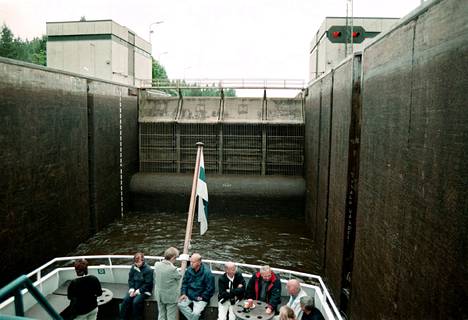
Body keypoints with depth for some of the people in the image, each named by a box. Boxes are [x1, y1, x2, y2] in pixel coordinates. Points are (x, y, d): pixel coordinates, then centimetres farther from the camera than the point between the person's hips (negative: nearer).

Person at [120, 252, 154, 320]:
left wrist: (138, 291, -18)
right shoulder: (133, 268, 1)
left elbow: (148, 284, -16)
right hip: (134, 289, 5)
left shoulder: (148, 270, -17)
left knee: (136, 301, -27)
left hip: (144, 291, -5)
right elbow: (130, 279, 7)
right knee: (126, 299, -18)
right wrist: (132, 289, -8)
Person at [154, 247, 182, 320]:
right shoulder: (173, 269, -27)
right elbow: (179, 276, -9)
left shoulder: (157, 265, -9)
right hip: (171, 297, -6)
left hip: (159, 296, 6)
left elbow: (155, 279, 4)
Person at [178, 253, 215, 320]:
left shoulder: (207, 273, -16)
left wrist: (202, 297, -13)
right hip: (189, 295, 5)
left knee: (195, 313, -23)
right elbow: (184, 282, 10)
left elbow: (210, 288, -10)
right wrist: (183, 293, -2)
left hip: (201, 298, -5)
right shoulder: (189, 270, -1)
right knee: (180, 304, -20)